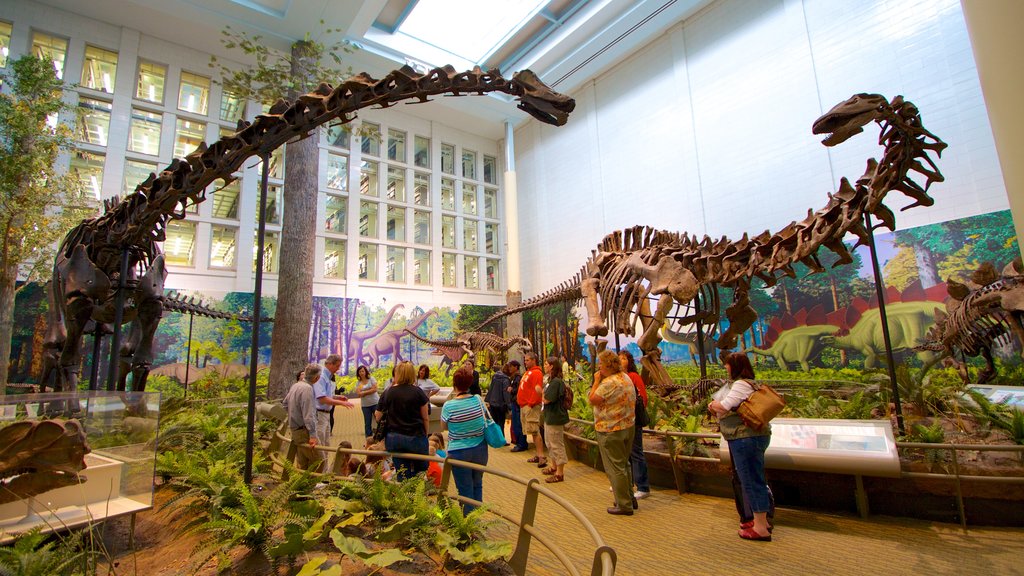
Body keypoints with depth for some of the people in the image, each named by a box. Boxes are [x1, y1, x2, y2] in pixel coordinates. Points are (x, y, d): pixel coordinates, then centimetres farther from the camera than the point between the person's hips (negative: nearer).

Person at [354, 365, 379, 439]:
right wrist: (369, 391, -15)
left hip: (375, 403, -2)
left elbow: (374, 389, -11)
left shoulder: (371, 379, 0)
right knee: (367, 424, 7)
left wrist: (364, 392, -8)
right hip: (365, 405, 2)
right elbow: (359, 394, -6)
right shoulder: (358, 382, 6)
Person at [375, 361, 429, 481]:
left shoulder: (388, 392, -1)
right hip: (415, 437, -3)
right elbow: (425, 418, -3)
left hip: (393, 438, 3)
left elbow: (378, 416, 5)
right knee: (421, 473, 13)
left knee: (402, 476, 10)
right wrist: (425, 435, 11)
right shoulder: (417, 392, -7)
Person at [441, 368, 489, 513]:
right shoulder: (478, 400, -8)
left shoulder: (449, 406, -18)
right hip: (480, 450, 4)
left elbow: (444, 425, 0)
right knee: (477, 486, 21)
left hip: (459, 452, -4)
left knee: (465, 490, 10)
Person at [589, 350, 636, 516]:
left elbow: (592, 400, -20)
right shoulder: (626, 378, 6)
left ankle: (624, 505, 11)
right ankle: (629, 498, 32)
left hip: (610, 430, -9)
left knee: (615, 468, 2)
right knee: (624, 464, 22)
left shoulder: (609, 383, -24)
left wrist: (596, 381, -12)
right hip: (628, 426, 10)